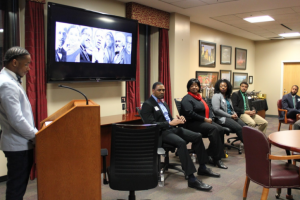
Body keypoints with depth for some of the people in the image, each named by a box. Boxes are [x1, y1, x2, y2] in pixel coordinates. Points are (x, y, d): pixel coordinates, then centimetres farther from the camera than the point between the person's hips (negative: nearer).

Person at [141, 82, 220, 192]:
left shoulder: (163, 102, 19)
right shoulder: (147, 104, -8)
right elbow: (151, 124, -19)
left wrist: (178, 119, -3)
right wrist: (170, 123, -23)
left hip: (172, 128, 9)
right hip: (161, 132, -9)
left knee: (197, 136, -2)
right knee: (181, 142, -35)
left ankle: (202, 168, 11)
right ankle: (191, 179, -34)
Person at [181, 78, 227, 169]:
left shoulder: (200, 97, 23)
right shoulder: (187, 99, -3)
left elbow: (208, 109, 22)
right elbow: (190, 113, -16)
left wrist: (210, 118, 0)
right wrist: (204, 119, -16)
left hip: (205, 121, 8)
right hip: (193, 123, -8)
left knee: (220, 129, -18)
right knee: (214, 129, -28)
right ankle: (216, 158, -21)